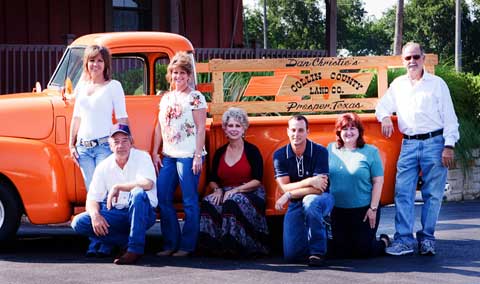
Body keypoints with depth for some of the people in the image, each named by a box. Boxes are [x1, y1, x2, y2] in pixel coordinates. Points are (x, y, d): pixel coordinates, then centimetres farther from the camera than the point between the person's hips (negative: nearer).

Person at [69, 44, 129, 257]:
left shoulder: (113, 86, 1)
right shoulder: (81, 86, 16)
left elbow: (122, 118, -1)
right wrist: (71, 144, 15)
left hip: (105, 145, -5)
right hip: (84, 147, 5)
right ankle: (94, 242, 6)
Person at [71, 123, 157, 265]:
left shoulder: (142, 157, -8)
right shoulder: (104, 167, 2)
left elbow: (148, 184, -27)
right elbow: (92, 199, -1)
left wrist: (117, 187, -22)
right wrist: (95, 215, -24)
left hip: (142, 214, -4)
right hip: (116, 214, 4)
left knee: (138, 193, -37)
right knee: (79, 223, -15)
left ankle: (135, 248, -29)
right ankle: (127, 241, -7)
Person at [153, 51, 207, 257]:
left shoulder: (195, 97, -2)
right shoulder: (166, 98, 17)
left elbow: (201, 128, -7)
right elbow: (159, 127, 19)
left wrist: (198, 156, -13)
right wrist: (155, 153, 12)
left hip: (188, 155, -7)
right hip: (168, 156, 7)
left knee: (189, 202, -2)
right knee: (163, 199, 4)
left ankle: (187, 246, 4)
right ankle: (170, 243, 13)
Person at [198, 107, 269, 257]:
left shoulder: (252, 151, 1)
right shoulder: (220, 153, 14)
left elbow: (257, 180, -6)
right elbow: (212, 179, 18)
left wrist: (236, 190, -16)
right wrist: (217, 190, -6)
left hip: (250, 194, -4)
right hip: (225, 193, 4)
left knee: (233, 202, -38)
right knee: (208, 202, -29)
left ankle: (233, 245, -31)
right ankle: (211, 244, -27)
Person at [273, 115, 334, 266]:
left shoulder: (319, 152, -14)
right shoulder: (279, 155, -5)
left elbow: (319, 189, -19)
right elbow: (285, 187, -11)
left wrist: (289, 195, -20)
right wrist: (310, 182, -23)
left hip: (321, 199, -3)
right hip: (296, 204, 3)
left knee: (310, 201, -41)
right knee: (291, 254, -11)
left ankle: (318, 251, -25)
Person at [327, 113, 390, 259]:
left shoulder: (370, 152, -5)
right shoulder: (331, 149, 5)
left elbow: (378, 181, -6)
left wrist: (373, 208, -11)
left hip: (363, 210, -4)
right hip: (338, 210, 4)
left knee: (362, 251, -3)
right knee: (335, 251, 4)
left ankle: (384, 242, 30)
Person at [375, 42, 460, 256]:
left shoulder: (437, 84, 4)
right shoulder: (398, 85, 14)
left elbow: (449, 117, 2)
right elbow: (383, 106, 24)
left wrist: (449, 146, -7)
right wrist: (385, 118, -1)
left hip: (434, 142, -3)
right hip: (409, 144, 3)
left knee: (432, 194, -1)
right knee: (403, 192, -6)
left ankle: (427, 238, 7)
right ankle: (404, 239, -6)